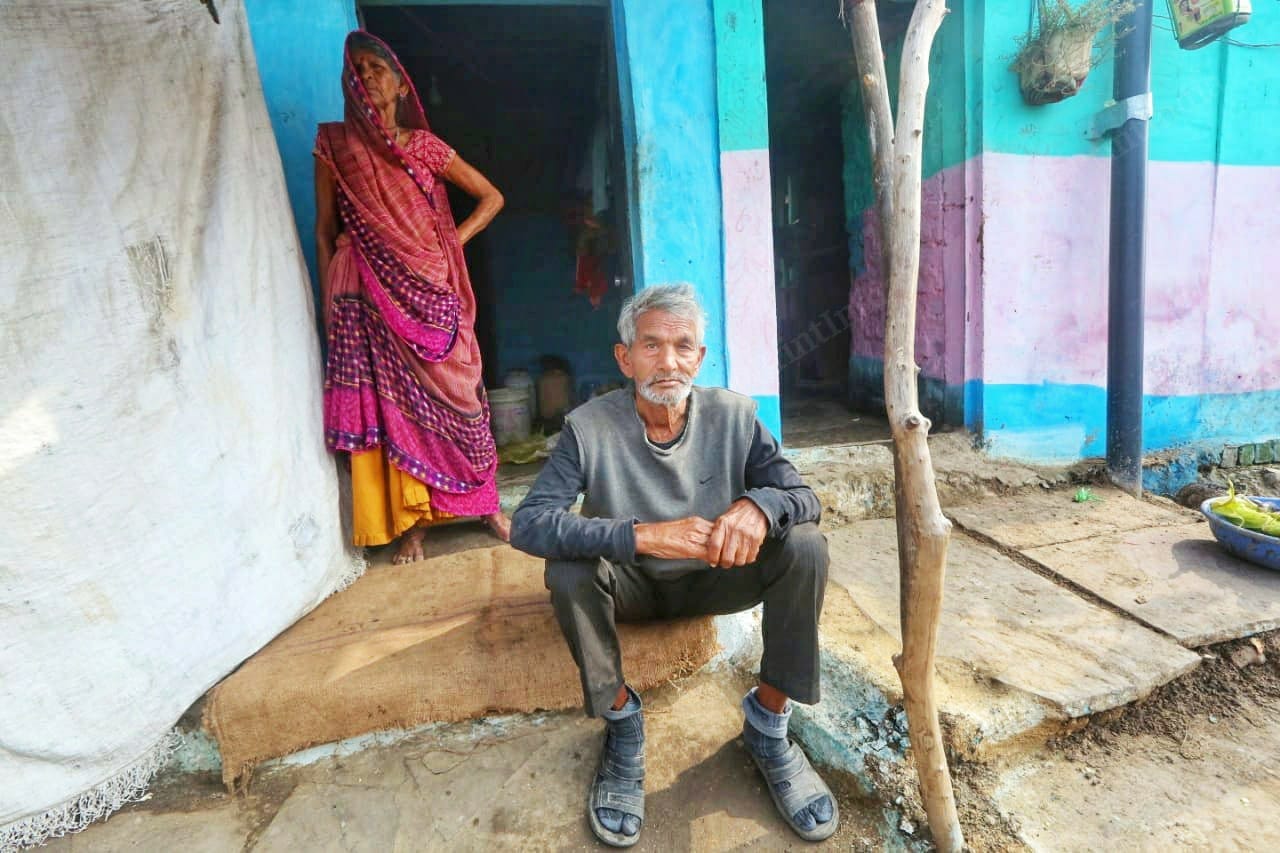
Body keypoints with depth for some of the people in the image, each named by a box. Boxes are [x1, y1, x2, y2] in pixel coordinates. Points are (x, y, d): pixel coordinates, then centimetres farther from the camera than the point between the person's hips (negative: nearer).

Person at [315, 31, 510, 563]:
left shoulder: (424, 145, 9)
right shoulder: (335, 145, 7)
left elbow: (491, 197, 13)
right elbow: (324, 233, 5)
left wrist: (455, 240, 1)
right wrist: (332, 306, -1)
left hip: (431, 290, 1)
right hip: (373, 294, 0)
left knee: (455, 392, 2)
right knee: (393, 402, -2)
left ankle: (486, 504, 16)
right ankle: (412, 523, 8)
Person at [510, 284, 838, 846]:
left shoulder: (734, 415, -12)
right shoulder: (589, 427, -19)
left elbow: (803, 496, -12)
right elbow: (527, 524, -27)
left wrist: (759, 505, -38)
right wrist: (641, 535, -41)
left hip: (710, 578, 2)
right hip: (631, 585, -1)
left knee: (805, 546, -22)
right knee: (567, 571, -31)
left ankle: (767, 722, -2)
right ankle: (622, 722, -4)